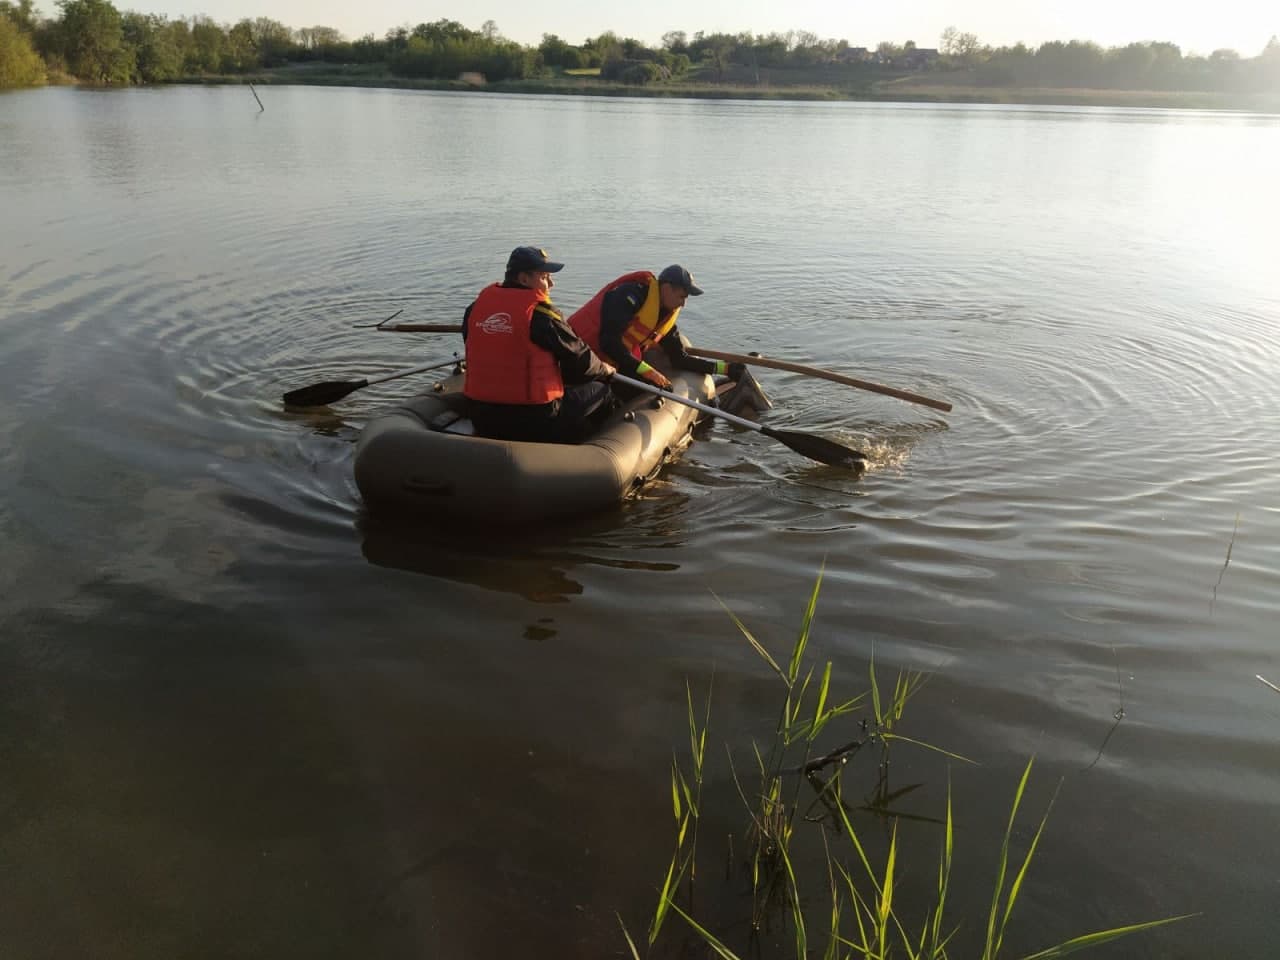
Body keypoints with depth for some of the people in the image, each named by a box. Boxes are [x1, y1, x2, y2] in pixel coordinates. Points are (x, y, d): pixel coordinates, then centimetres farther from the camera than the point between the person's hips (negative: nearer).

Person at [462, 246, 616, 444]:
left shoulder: (476, 307, 4)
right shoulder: (541, 315, -13)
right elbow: (578, 357, -3)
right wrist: (605, 369, 18)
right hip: (534, 422, -7)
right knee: (601, 391, 13)